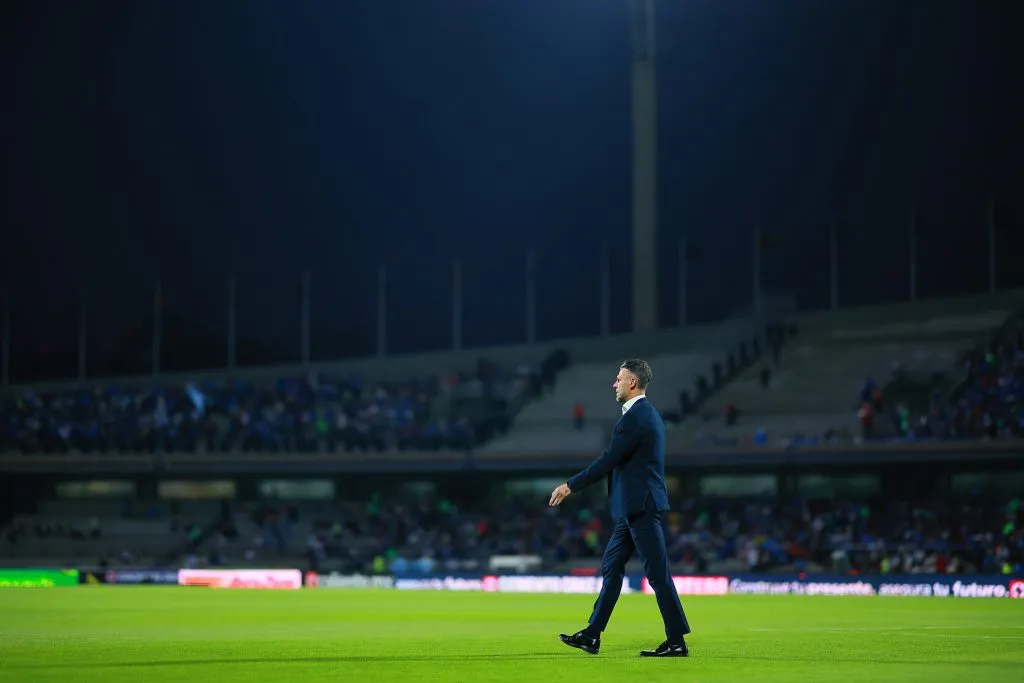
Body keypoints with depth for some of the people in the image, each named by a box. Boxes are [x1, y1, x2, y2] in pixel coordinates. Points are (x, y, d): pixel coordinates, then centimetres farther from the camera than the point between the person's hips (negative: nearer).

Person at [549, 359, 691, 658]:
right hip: (635, 507, 11)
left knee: (658, 573, -7)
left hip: (641, 507, -11)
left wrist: (571, 485, -10)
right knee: (611, 566, 13)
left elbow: (608, 460, -18)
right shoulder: (646, 414, 16)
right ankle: (591, 636, 16)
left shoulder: (635, 417, -16)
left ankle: (677, 641, -4)